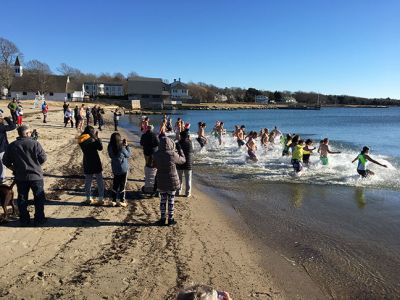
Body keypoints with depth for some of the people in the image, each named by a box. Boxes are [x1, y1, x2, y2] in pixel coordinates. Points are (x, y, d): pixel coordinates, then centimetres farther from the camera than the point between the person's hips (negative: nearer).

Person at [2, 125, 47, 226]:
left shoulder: (12, 146, 0)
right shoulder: (34, 143, -12)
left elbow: (5, 161, 4)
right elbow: (43, 158, -12)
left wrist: (14, 168, 17)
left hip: (20, 177, 4)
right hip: (36, 175, -3)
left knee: (22, 198, 14)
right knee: (39, 198, 9)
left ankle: (24, 220, 19)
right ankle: (39, 219, 12)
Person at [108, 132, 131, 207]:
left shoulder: (110, 147, -4)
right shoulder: (121, 147, -20)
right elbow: (128, 155, -7)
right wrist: (127, 146, -1)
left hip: (115, 169, 5)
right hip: (123, 169, -5)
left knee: (115, 185, 15)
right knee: (122, 185, 6)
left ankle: (114, 200, 21)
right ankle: (121, 201, 13)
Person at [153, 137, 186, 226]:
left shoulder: (156, 155, -10)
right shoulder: (173, 155, -20)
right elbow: (183, 160, -1)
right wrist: (180, 150, 12)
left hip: (161, 181, 3)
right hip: (172, 181, -3)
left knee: (162, 200, 16)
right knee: (171, 201, 10)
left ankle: (163, 218, 24)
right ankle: (170, 219, 19)